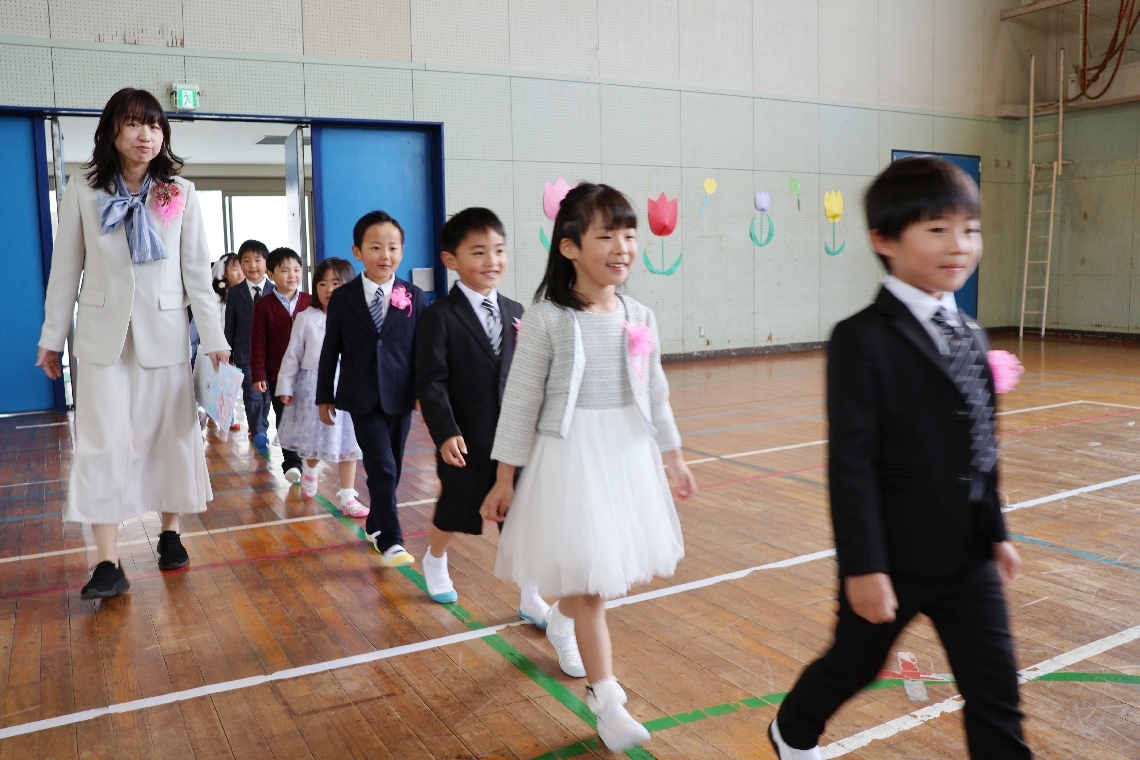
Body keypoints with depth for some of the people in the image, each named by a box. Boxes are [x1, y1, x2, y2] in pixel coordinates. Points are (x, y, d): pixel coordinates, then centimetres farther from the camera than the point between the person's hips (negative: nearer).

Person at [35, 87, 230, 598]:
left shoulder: (181, 194, -1)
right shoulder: (83, 192, 0)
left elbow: (197, 268, 0)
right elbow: (66, 268, 4)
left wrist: (213, 337, -2)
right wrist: (52, 337, 6)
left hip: (164, 332, 0)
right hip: (103, 334, 0)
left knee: (171, 435, 7)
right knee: (102, 442, -4)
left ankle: (170, 533, 24)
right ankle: (108, 563, -1)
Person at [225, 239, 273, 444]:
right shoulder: (235, 293, 3)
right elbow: (230, 327, 5)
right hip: (245, 354, 0)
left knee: (266, 395, 10)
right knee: (253, 396, -3)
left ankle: (258, 430, 25)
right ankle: (258, 433, 5)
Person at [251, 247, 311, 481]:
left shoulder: (310, 302, 1)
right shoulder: (264, 306, -1)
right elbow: (258, 344, -3)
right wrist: (258, 375, -7)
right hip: (277, 374, -1)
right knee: (284, 419, 5)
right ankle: (291, 462, 12)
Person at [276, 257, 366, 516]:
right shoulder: (306, 318, -3)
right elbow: (292, 355, 2)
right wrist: (285, 387, 2)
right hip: (314, 388, 1)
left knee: (347, 442, 3)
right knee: (314, 438, 16)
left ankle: (347, 496, 14)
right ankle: (310, 471, 50)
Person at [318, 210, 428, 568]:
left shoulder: (414, 297, -1)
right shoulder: (342, 299, -2)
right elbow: (330, 350, 4)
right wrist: (324, 397, 6)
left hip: (400, 397, 2)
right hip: (362, 398, -2)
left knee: (392, 469, 12)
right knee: (382, 468, -10)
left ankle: (376, 525, 32)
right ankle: (391, 541, -4)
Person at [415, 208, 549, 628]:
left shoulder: (514, 312, 5)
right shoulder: (441, 315, -11)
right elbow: (431, 382, -15)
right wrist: (445, 432, -23)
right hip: (466, 438, -4)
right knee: (456, 507, 15)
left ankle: (530, 598, 18)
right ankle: (435, 560, 46)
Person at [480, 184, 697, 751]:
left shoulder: (640, 318, 2)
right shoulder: (546, 319, -12)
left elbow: (655, 396, 12)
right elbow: (521, 401, -8)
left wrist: (674, 459, 17)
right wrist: (505, 477, -6)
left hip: (630, 456, 5)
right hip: (569, 457, -5)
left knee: (602, 571, 17)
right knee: (588, 577, 0)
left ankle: (561, 619, 49)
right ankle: (605, 699, 14)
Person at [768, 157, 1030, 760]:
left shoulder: (971, 337, 7)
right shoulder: (862, 340, -17)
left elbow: (981, 449, 13)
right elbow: (851, 462, -19)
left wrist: (996, 531, 15)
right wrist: (863, 566, -20)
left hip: (968, 557, 6)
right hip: (892, 558, -6)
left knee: (996, 691, 9)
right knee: (853, 665, 16)